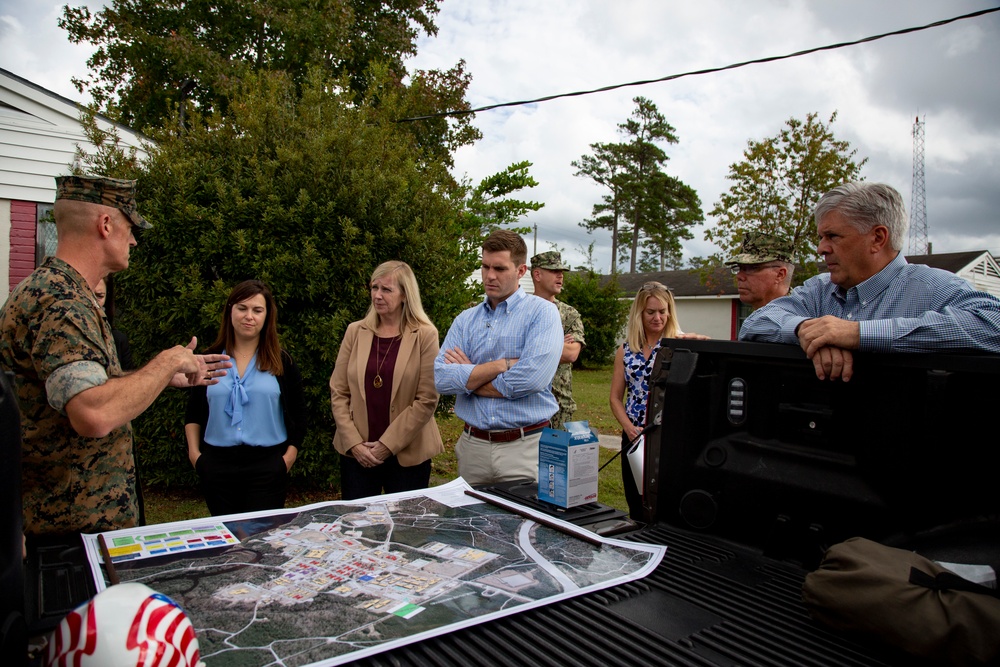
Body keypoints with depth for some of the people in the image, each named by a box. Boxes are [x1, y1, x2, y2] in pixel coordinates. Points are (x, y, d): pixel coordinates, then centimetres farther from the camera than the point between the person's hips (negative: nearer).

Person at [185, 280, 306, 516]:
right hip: (217, 465, 2)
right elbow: (193, 412, 12)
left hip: (267, 465, -1)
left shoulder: (282, 362, 3)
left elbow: (298, 415, 4)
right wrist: (193, 451, 3)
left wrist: (290, 455, -3)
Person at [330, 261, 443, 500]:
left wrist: (387, 445, -12)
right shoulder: (355, 332, 4)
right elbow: (338, 392, 3)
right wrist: (354, 443, -6)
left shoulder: (425, 336, -6)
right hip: (356, 453, 3)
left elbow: (427, 400, -10)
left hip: (408, 455, -3)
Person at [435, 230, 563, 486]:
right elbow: (441, 378, -5)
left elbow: (531, 377, -20)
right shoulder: (466, 319, 9)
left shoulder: (542, 312, -5)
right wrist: (503, 364, -14)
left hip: (525, 448, -4)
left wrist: (467, 377, -7)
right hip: (472, 446, 4)